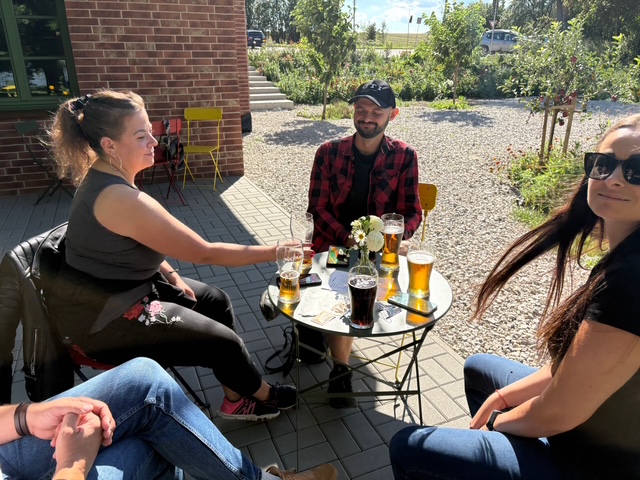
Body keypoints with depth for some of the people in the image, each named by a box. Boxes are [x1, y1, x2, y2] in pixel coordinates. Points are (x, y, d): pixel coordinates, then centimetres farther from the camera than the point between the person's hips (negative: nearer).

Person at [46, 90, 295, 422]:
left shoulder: (103, 175, -1)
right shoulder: (120, 198, -32)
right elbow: (205, 253, -27)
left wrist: (171, 275, 1)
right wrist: (275, 252, -20)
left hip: (121, 287, 10)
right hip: (102, 319, -10)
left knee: (216, 301, 11)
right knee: (224, 342, -4)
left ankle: (236, 399, 22)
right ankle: (260, 395, 27)